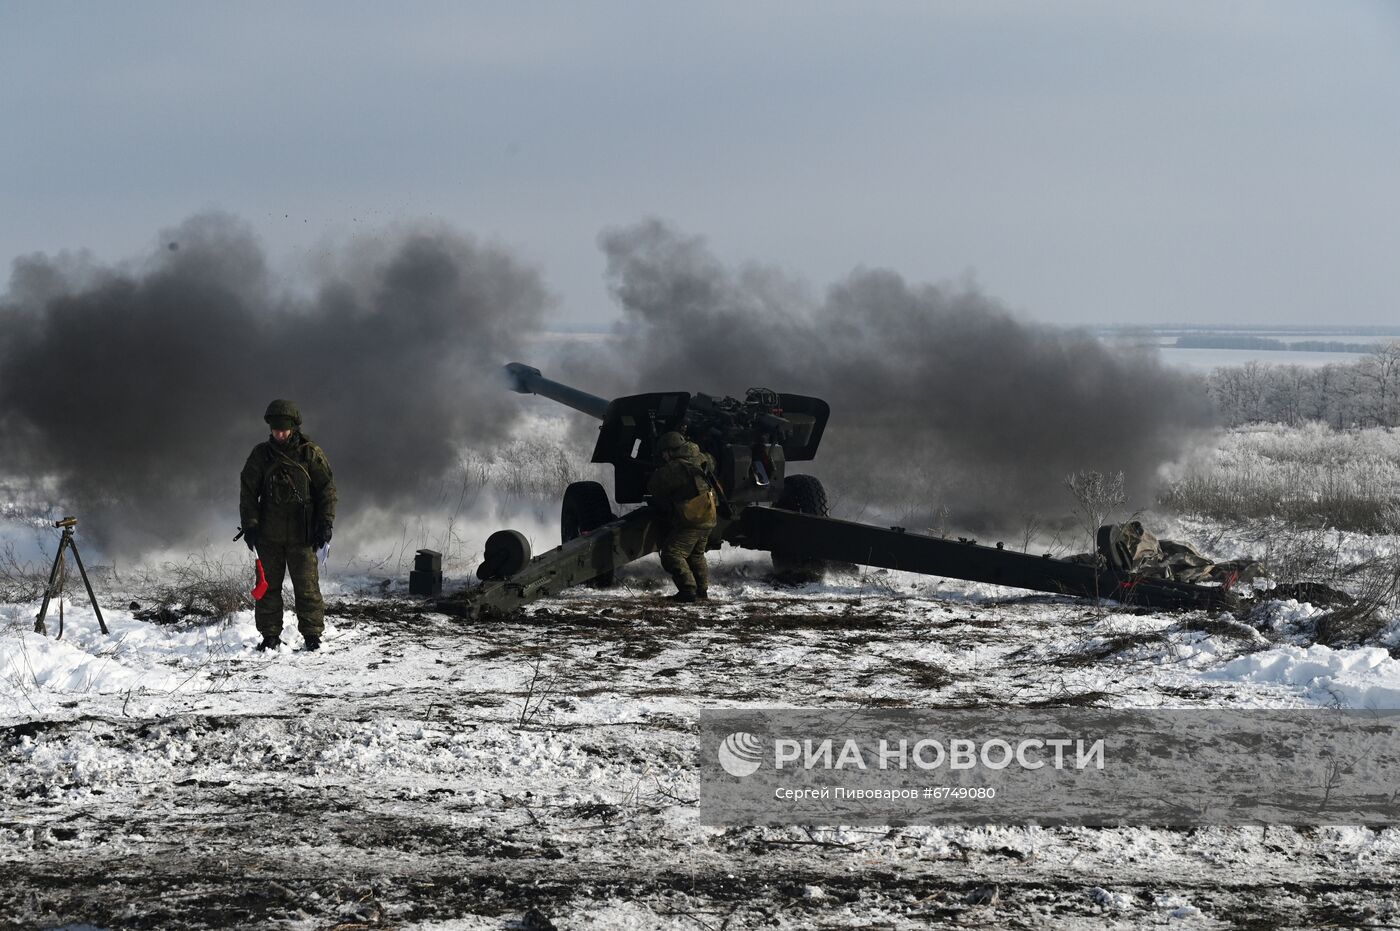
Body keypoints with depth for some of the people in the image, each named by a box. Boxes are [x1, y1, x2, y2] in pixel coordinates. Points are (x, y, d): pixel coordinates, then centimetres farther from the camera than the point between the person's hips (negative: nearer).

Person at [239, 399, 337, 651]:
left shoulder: (310, 454, -1)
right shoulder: (261, 455, 4)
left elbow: (327, 489, 2)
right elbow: (248, 491, 6)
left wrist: (325, 523, -5)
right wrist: (250, 524, -3)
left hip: (302, 534, -2)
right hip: (269, 534, 2)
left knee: (306, 585, -3)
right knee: (268, 585, 5)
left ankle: (312, 633, 5)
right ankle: (270, 635, 13)